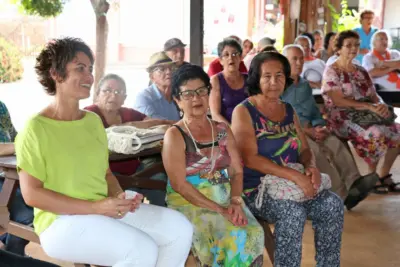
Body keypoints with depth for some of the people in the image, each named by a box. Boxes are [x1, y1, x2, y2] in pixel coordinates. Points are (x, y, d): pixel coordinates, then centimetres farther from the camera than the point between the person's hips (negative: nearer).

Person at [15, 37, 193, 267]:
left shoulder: (93, 120, 12)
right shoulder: (36, 128, -10)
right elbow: (31, 194, -14)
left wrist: (120, 196, -6)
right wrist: (95, 207, -19)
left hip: (106, 211, 7)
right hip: (61, 220, -7)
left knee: (180, 228, -4)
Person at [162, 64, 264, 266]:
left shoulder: (222, 130, 11)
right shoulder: (174, 135, -6)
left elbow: (236, 171, 7)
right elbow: (179, 184, -14)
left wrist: (235, 201, -13)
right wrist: (219, 210, -19)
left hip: (225, 198, 5)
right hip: (189, 203, -4)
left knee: (253, 233, -22)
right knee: (232, 237, -28)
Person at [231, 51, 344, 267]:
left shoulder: (289, 111, 12)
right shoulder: (244, 111, -8)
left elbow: (304, 149, 13)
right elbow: (249, 158, -18)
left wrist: (311, 167, -12)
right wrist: (294, 175, -25)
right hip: (256, 188, -6)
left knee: (332, 204, -15)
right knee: (294, 212, -31)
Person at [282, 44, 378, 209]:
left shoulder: (305, 86, 24)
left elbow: (315, 111, 22)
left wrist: (319, 127, -3)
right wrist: (308, 130, -17)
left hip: (310, 130, 6)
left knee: (336, 143, -23)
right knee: (315, 150, -33)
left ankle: (353, 183, -41)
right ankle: (342, 194, -39)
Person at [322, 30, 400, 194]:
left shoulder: (361, 71, 16)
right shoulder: (331, 71, -6)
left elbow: (374, 95, 12)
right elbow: (338, 101, -17)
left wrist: (381, 104, -14)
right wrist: (369, 106, -24)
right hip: (343, 118, -7)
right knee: (376, 133, -32)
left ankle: (384, 174, 3)